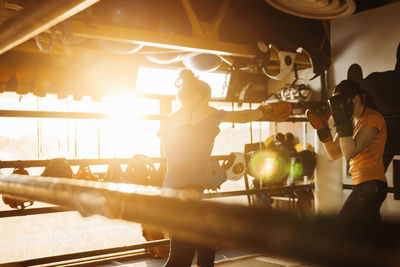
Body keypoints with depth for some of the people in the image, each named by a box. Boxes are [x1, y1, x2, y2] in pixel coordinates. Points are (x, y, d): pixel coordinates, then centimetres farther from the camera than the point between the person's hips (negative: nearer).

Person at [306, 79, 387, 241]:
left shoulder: (373, 118, -13)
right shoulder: (351, 119, 13)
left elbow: (350, 153, -24)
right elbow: (334, 154, 9)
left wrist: (342, 122, -25)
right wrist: (321, 126, -1)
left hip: (372, 186, -9)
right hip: (360, 185, 9)